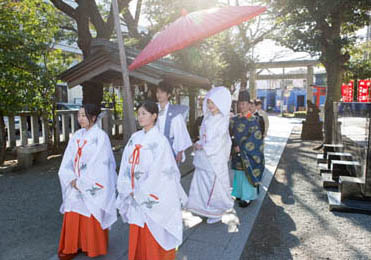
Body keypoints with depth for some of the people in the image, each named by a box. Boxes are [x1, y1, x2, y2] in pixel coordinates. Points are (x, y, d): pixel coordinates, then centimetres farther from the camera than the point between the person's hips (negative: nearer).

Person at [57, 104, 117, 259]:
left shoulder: (101, 136, -11)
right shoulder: (76, 136, 7)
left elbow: (98, 164, -15)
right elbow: (67, 161, 6)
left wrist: (82, 182, -12)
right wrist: (72, 180, -8)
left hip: (93, 187, -5)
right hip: (76, 186, 5)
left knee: (92, 217, 6)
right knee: (73, 216, 10)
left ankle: (93, 247, 26)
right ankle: (73, 247, 28)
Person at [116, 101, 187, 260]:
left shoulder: (159, 140, -13)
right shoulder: (134, 138, 5)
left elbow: (158, 171, -16)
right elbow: (127, 165, 5)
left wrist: (140, 193, -11)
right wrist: (130, 190, -2)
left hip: (153, 196, -5)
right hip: (136, 195, 5)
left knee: (153, 233, 8)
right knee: (137, 234, 16)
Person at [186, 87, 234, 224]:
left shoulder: (222, 120, -12)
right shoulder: (208, 117, 7)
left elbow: (217, 142, -17)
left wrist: (202, 147, -13)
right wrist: (198, 144, -6)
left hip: (215, 159, -6)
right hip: (203, 159, 7)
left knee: (214, 186, 7)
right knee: (202, 184, 15)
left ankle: (217, 212, 26)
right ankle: (205, 208, 35)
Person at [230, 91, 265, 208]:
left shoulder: (252, 120, -12)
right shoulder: (235, 119, 6)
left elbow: (255, 137, -19)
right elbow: (232, 133, 13)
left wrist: (241, 147, -20)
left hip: (247, 154, -6)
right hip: (237, 153, 6)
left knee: (246, 174, 2)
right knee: (238, 173, 15)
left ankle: (248, 197, 15)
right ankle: (239, 193, 30)